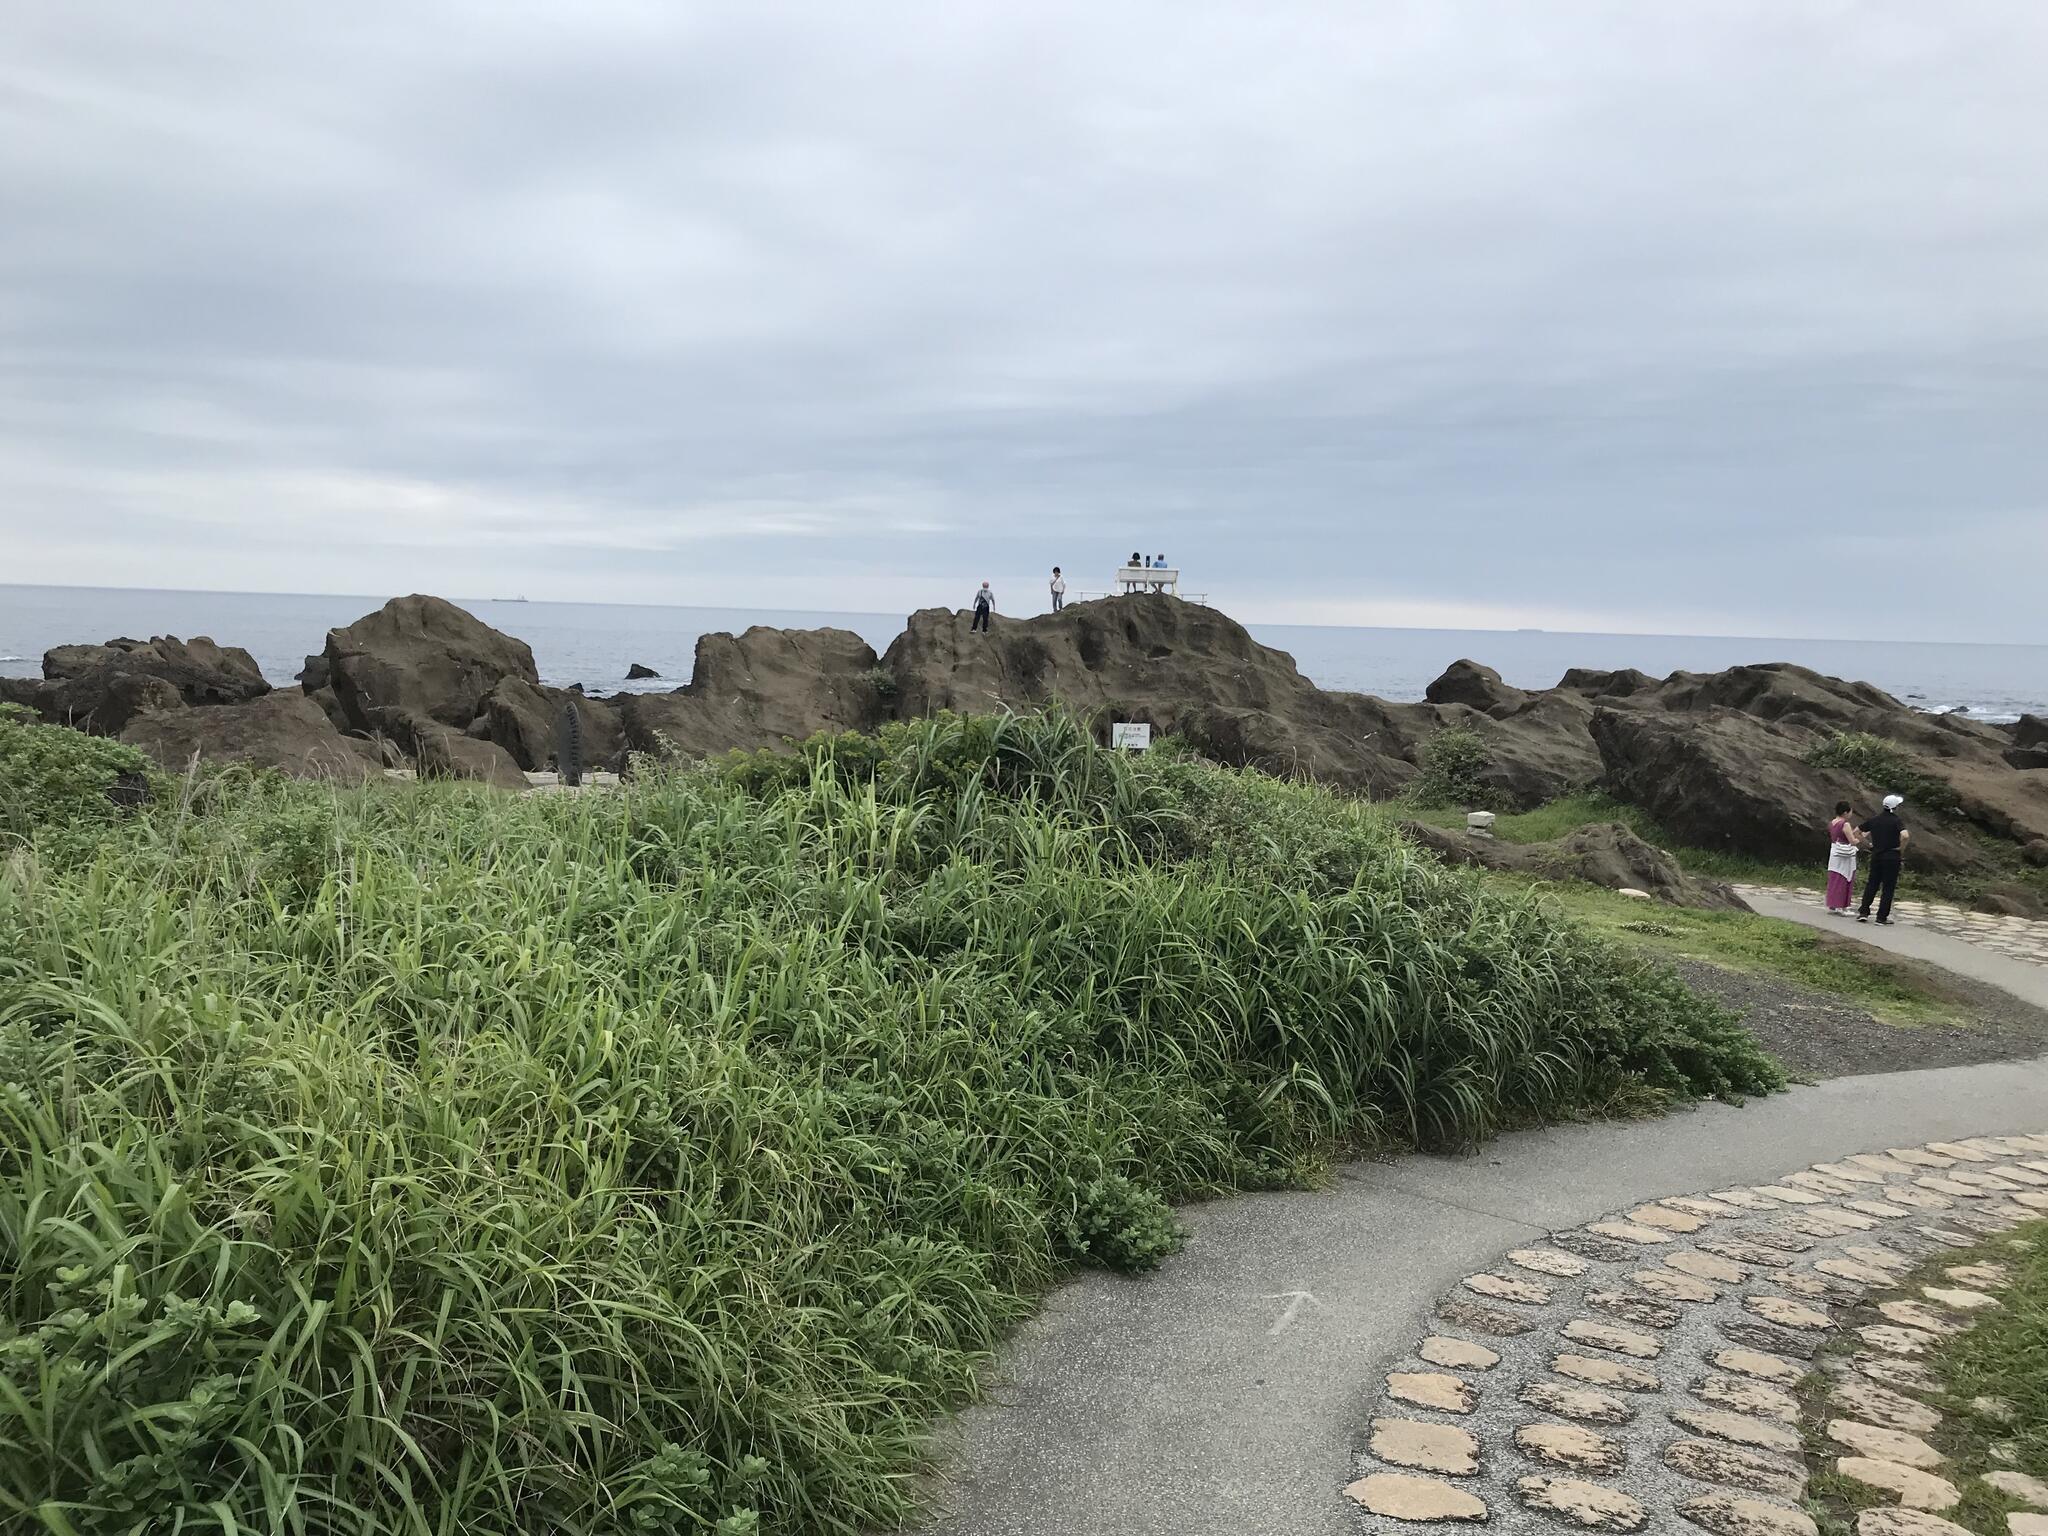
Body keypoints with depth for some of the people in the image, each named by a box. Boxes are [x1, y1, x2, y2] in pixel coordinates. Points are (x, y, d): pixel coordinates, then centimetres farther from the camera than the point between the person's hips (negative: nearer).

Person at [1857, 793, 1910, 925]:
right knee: (1888, 887, 4)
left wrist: (1868, 845, 12)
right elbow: (1905, 836, -29)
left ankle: (1863, 912, 8)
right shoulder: (1896, 821, -12)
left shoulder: (1874, 819, 4)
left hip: (1876, 855, 4)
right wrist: (1901, 848, -13)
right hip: (1892, 857, -4)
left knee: (1872, 884, 14)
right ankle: (1882, 917, 4)